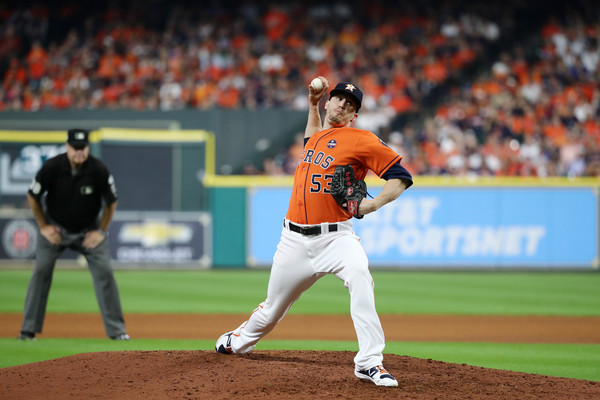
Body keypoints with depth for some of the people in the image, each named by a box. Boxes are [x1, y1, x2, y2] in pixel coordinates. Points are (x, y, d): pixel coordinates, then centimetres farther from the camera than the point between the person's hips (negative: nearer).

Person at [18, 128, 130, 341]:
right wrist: (43, 227, -5)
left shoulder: (98, 170, -21)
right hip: (55, 227, 0)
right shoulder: (52, 167, -21)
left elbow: (111, 202, -4)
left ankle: (117, 330, 0)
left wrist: (101, 231, -6)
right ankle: (28, 329, -1)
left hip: (89, 230, 0)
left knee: (104, 272, -9)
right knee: (41, 270, -9)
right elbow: (33, 196, -4)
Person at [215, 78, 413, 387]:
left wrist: (373, 204, -22)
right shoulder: (316, 137, 18)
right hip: (295, 240, 5)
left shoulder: (361, 140, -3)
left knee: (359, 275, -35)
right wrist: (313, 105, 31)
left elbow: (401, 177, -7)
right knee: (272, 310, 13)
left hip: (335, 236, -5)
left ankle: (369, 362, -35)